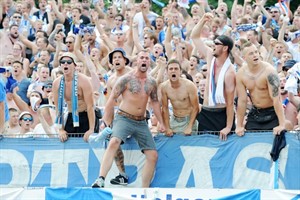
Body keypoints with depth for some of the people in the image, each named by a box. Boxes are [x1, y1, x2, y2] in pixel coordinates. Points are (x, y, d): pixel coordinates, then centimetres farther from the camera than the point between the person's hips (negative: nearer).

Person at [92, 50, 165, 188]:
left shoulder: (151, 83, 11)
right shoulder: (126, 79, -5)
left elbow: (155, 102, 22)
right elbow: (112, 99, -6)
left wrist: (161, 122, 17)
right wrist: (105, 121, -11)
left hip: (141, 122, 6)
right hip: (124, 119, -6)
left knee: (153, 155, 1)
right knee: (114, 142, -33)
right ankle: (101, 180, -42)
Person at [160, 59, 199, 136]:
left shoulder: (189, 85, -18)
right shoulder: (164, 86, -8)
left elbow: (195, 108, -14)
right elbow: (165, 108, 0)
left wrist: (189, 127, -20)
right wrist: (167, 128, -5)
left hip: (189, 119, -3)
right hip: (174, 120, 3)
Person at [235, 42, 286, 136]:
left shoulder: (269, 71, -22)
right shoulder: (241, 74, -7)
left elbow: (276, 98, -26)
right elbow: (242, 100, -4)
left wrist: (281, 125, -30)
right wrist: (239, 126, -5)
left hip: (271, 114, -5)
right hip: (255, 113, 5)